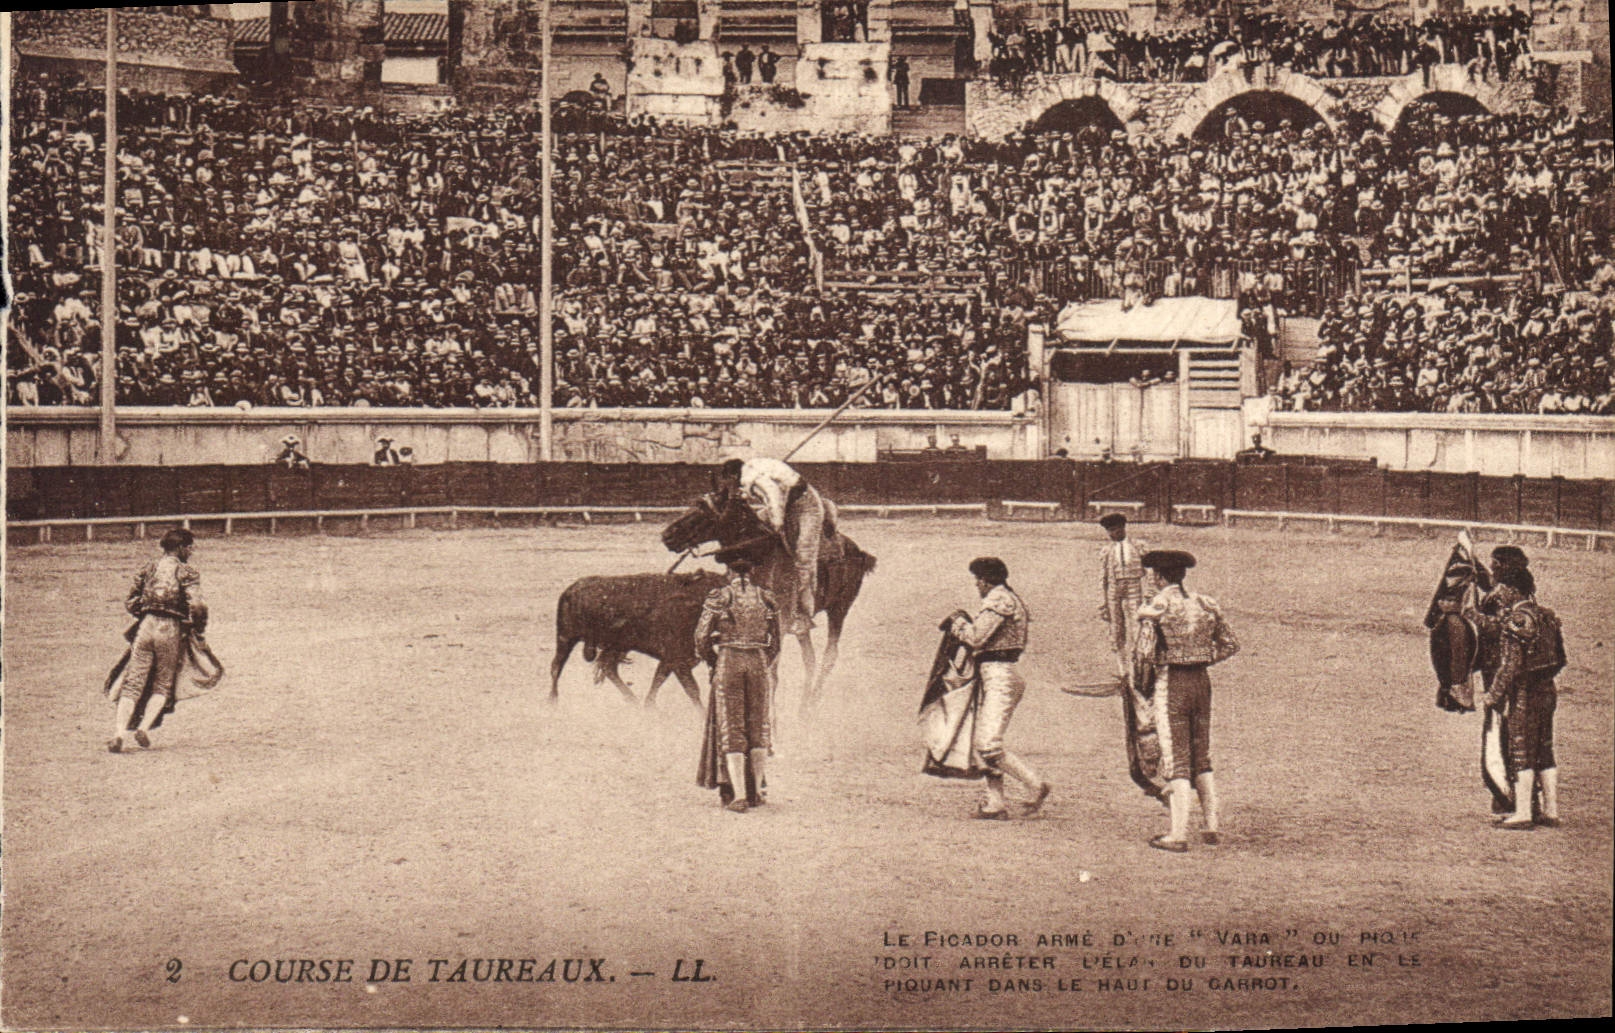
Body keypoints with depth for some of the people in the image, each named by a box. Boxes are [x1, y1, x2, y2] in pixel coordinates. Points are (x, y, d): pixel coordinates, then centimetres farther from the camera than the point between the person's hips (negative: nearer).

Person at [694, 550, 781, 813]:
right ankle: (756, 791, 14)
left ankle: (738, 795, -7)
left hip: (728, 662, -3)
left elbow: (702, 637, -3)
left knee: (731, 730, 0)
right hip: (759, 663, 3)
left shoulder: (719, 597, -3)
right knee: (758, 726, 14)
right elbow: (774, 642, 10)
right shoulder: (766, 599, 6)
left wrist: (712, 662, 15)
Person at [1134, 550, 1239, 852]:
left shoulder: (1155, 607, -10)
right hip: (1201, 681, 5)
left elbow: (1146, 652, -16)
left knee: (1176, 761, -2)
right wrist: (1202, 661, 13)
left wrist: (1145, 681, 2)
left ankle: (1179, 834, -2)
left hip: (1170, 684, -5)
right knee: (1202, 759, 16)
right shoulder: (1204, 604, 6)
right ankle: (1211, 827, 17)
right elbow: (1230, 644, 10)